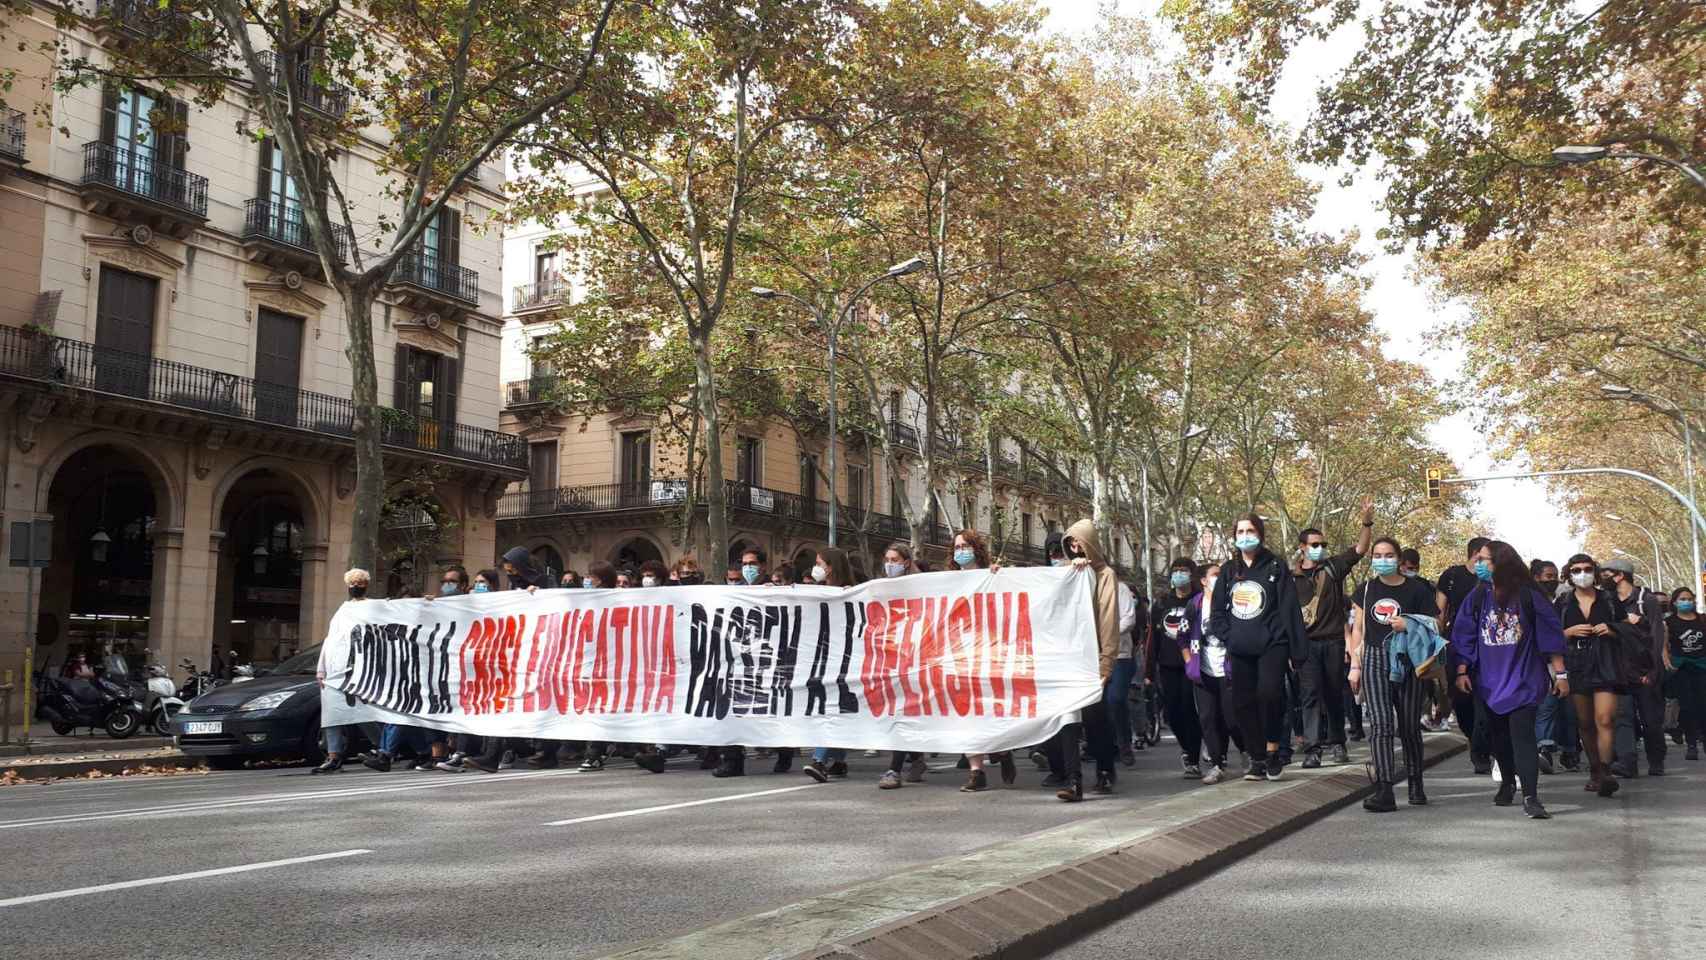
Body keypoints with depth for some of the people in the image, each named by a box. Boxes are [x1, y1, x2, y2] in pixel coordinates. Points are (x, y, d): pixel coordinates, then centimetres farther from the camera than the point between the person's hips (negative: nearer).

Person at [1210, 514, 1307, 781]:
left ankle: (1272, 750, -5)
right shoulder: (1228, 571, 12)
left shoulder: (1275, 568, 2)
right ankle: (1257, 761, 14)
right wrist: (1228, 636, -1)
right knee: (1244, 703, 3)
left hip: (1272, 644, -4)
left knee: (1269, 693, -22)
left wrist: (1298, 648, -8)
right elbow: (1217, 611, 14)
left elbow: (1290, 608, -3)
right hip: (1240, 650, 4)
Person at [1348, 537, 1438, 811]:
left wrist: (1408, 626, -15)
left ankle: (1415, 784, 26)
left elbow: (1435, 624, 3)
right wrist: (1355, 666, 8)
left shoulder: (1416, 589, 2)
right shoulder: (1366, 590, 10)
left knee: (1409, 726, 6)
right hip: (1375, 659, 1)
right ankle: (1384, 791, -15)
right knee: (1380, 723, -11)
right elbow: (1358, 629, 13)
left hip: (1407, 662, -1)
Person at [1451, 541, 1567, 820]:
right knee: (1498, 735, 14)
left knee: (1522, 734, -13)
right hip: (1489, 679, 4)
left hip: (1523, 679, -3)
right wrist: (1462, 671, -2)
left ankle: (1530, 797, -14)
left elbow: (1550, 633, -3)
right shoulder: (1477, 597, 2)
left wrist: (1560, 673, -4)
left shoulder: (1527, 595, -6)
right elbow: (1464, 636, 5)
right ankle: (1507, 783, 35)